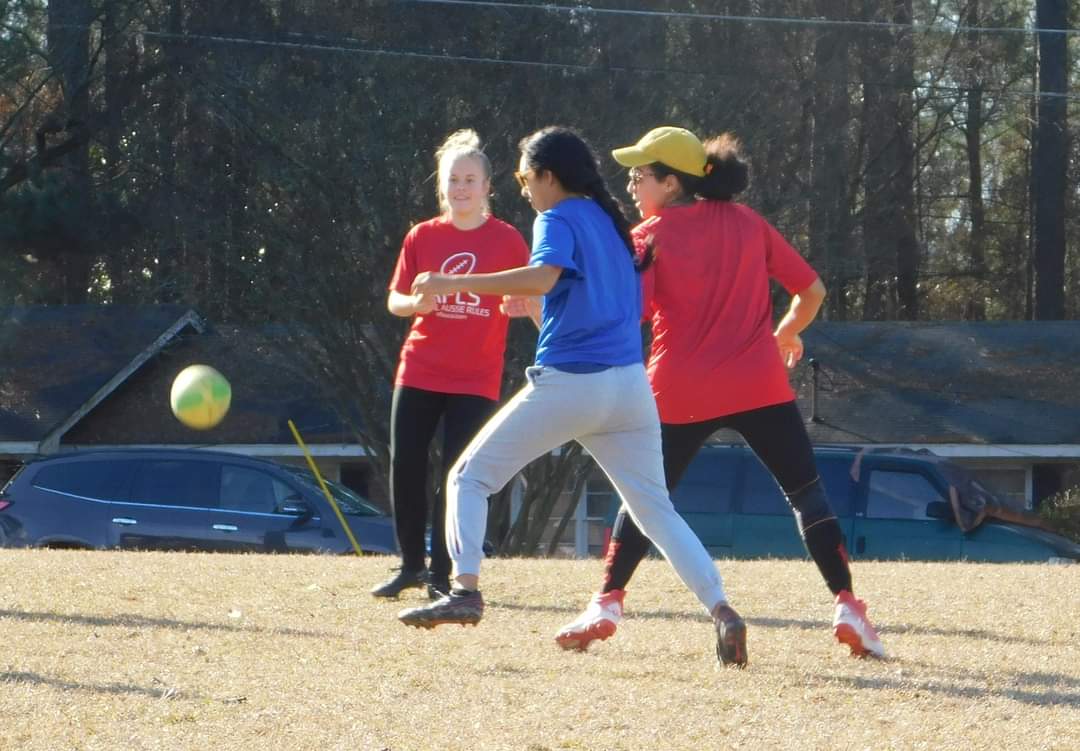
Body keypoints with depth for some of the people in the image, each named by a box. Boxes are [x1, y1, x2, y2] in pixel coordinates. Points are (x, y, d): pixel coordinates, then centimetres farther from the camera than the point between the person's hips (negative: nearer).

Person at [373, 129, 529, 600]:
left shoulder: (507, 240, -1)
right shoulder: (422, 237, 5)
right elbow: (395, 300, 9)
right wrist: (416, 302, -13)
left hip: (476, 379, -3)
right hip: (419, 372, 3)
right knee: (405, 469, 2)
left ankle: (441, 576, 3)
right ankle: (412, 565, 20)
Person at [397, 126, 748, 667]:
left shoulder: (559, 220, -2)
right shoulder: (614, 224, 20)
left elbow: (543, 276, -23)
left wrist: (455, 284, -24)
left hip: (565, 383, -6)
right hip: (630, 385, 6)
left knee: (469, 476, 6)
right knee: (655, 509, 9)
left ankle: (465, 591, -11)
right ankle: (720, 609, -8)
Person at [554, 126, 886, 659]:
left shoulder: (649, 237, -2)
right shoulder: (746, 223, 9)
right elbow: (811, 290, 10)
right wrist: (787, 333, 29)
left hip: (681, 394, -1)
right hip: (759, 384, 1)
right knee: (807, 493, 7)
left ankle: (606, 604, 10)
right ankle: (846, 606, -5)